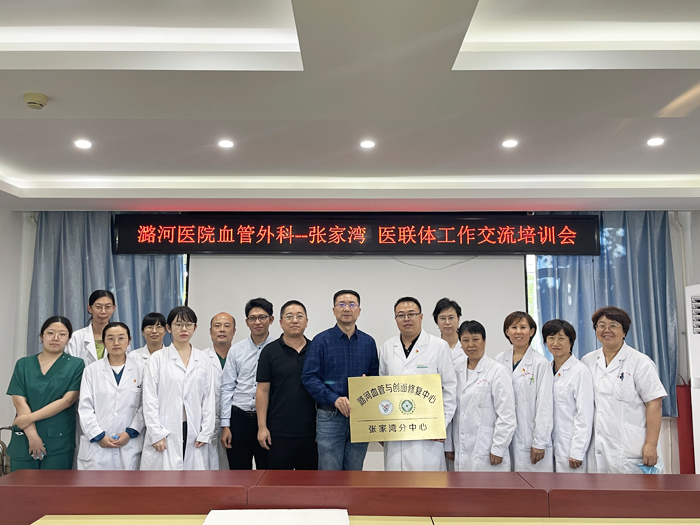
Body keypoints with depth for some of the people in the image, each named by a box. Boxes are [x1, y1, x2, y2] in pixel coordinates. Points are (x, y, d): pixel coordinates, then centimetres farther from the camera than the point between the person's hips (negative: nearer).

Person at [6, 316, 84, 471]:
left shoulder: (76, 365, 3)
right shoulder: (23, 364, 9)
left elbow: (67, 401, -6)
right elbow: (19, 402, 0)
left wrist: (30, 418, -10)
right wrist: (32, 435, -10)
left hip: (59, 442, -2)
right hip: (24, 440, 2)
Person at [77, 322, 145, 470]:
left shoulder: (140, 367, 5)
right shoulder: (91, 370, 10)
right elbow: (85, 408, 4)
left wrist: (130, 433, -7)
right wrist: (99, 436, -5)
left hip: (129, 445, -1)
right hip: (96, 446, 1)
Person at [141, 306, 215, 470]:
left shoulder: (203, 359, 10)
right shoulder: (158, 358, 3)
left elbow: (208, 398, 8)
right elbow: (150, 400, -1)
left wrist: (205, 432, 1)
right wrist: (156, 433, -8)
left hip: (194, 432, 2)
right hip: (165, 432, -2)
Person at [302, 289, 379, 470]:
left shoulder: (368, 342, 9)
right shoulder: (321, 340, -2)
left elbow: (375, 376, 13)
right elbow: (309, 377, -9)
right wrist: (335, 399, -19)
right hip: (330, 416, -3)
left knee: (354, 471, 12)